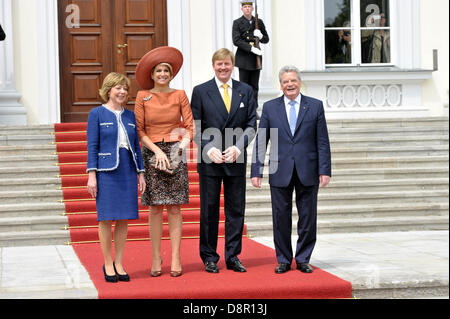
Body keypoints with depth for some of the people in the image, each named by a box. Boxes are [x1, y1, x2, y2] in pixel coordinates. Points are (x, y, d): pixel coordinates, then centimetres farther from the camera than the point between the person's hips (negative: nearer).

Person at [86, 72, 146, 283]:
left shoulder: (130, 115, 13)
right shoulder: (97, 114, 0)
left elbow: (136, 146, 15)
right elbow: (92, 146, -3)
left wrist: (140, 173, 10)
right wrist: (92, 175, -10)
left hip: (128, 171, 4)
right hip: (106, 170, -4)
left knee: (124, 219, 5)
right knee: (106, 218, -2)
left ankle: (119, 263, 13)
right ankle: (108, 264, 8)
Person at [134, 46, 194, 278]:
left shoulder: (179, 95, 6)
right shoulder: (143, 97, 3)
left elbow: (190, 126, 6)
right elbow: (139, 130, 2)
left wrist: (183, 144, -11)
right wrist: (157, 150, -8)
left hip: (175, 153, 0)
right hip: (151, 153, 0)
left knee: (174, 207, -1)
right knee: (155, 207, -1)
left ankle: (176, 259, 1)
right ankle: (156, 259, 3)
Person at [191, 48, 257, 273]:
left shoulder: (246, 91, 8)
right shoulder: (200, 91, 3)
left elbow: (251, 124, 5)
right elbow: (195, 127, 1)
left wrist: (238, 147, -10)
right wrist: (209, 149, -12)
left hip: (236, 159, 2)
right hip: (209, 161, -2)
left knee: (236, 210, 5)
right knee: (209, 210, 3)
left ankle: (233, 257, 14)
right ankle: (209, 258, 12)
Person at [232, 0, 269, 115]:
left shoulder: (259, 22, 10)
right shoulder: (237, 23, 0)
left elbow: (266, 40, 14)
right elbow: (236, 41, -10)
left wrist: (260, 36, -10)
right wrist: (251, 48, -19)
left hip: (256, 58, 3)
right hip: (243, 58, -3)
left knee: (254, 86, 4)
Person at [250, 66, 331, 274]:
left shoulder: (315, 106, 5)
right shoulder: (270, 108, 6)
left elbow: (323, 141, 2)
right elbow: (260, 142, 5)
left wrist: (325, 170, -5)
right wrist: (256, 171, -1)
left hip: (308, 173, 0)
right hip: (280, 172, 0)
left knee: (308, 218, 5)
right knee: (281, 218, 4)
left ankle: (303, 260, 17)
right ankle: (284, 260, 16)